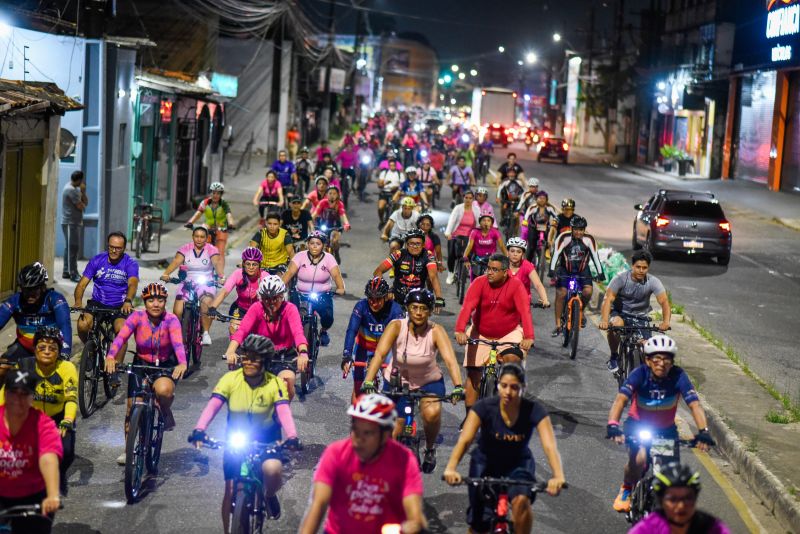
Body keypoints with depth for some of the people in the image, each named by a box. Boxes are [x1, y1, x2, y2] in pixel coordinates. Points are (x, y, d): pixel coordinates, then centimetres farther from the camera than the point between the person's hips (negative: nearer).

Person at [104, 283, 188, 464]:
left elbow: (178, 343, -32)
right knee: (132, 406, -2)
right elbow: (121, 337, -27)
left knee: (163, 389, -35)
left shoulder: (171, 320, -18)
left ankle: (166, 412, 1)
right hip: (141, 364, 2)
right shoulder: (137, 317, -14)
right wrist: (110, 356, -45)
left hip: (166, 366, -2)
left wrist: (182, 363, -52)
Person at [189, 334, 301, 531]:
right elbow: (213, 406, -25)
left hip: (266, 439, -1)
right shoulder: (230, 379, -16)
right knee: (231, 491, -3)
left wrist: (292, 437, -46)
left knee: (272, 469, -30)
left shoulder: (275, 383, -16)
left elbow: (284, 411, -28)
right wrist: (198, 430, -42)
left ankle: (270, 495, 6)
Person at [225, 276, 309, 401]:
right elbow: (242, 330, -24)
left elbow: (298, 332, -28)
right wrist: (230, 351, -43)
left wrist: (303, 352, -49)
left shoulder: (289, 309, -11)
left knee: (288, 379, -30)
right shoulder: (256, 309, -8)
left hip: (283, 358, -1)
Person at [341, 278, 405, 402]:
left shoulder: (395, 309, -26)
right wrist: (346, 357, -47)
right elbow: (351, 331, -34)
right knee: (358, 387, -5)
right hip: (364, 348, 0)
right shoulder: (361, 306, -26)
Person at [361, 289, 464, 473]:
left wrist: (458, 387, -50)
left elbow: (450, 359, -33)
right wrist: (368, 382, -47)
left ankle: (430, 449, 0)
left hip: (429, 382, -1)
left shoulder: (436, 331, -21)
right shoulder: (396, 326, -21)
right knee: (392, 434, 0)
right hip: (397, 381, 1)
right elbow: (379, 354, -32)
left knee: (432, 413, -31)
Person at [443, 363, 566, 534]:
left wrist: (558, 476, -52)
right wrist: (451, 468, -54)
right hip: (486, 463, 0)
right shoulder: (485, 407, -24)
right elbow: (464, 440, -35)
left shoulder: (534, 410, -23)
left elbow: (550, 446, -34)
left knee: (521, 500, -31)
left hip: (518, 464, 0)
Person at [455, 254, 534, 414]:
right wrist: (460, 330, -42)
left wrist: (528, 337, -42)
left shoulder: (516, 285, -17)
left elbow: (525, 311, -27)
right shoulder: (479, 283, -15)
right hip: (481, 334, 1)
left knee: (513, 359, -30)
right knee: (473, 374, -1)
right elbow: (467, 307, -26)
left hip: (509, 333, -1)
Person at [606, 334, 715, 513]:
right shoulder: (640, 374, -26)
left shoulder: (678, 376, -24)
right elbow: (620, 400, -38)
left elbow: (694, 405, -31)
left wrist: (703, 431, -47)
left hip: (666, 429, 2)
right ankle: (627, 489, 5)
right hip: (638, 424, -2)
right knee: (639, 460, -28)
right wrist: (612, 425, -54)